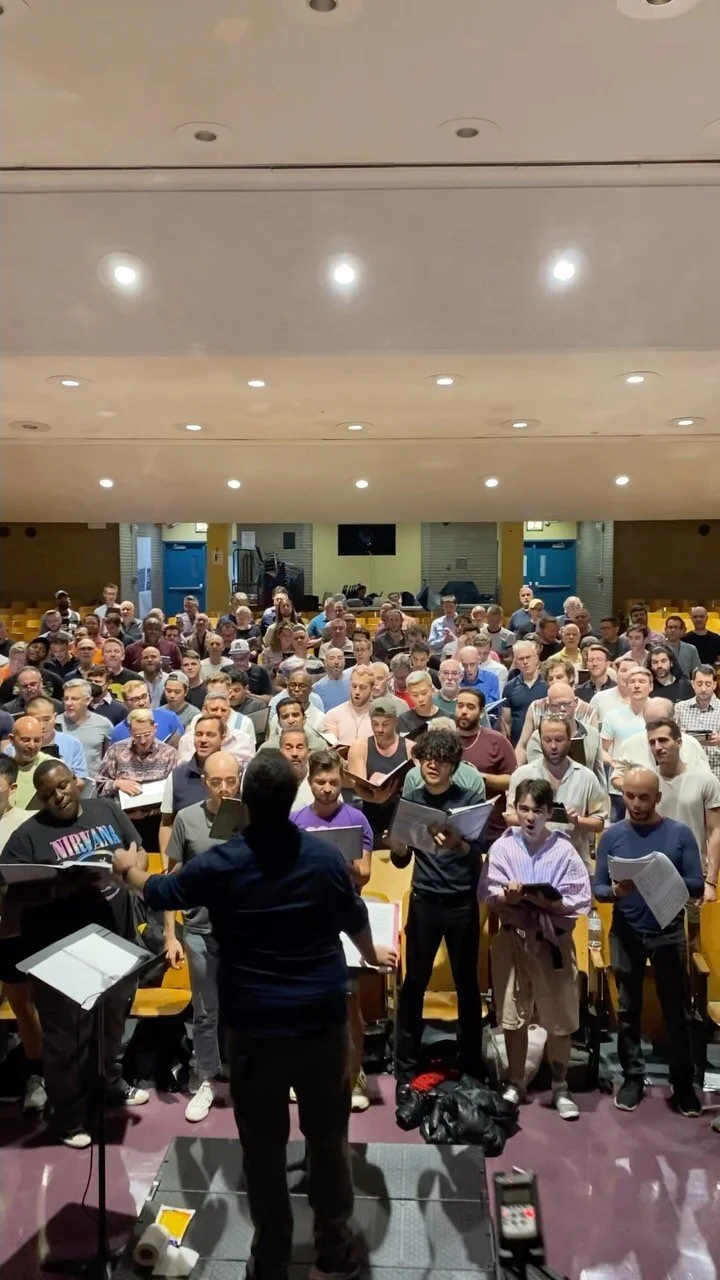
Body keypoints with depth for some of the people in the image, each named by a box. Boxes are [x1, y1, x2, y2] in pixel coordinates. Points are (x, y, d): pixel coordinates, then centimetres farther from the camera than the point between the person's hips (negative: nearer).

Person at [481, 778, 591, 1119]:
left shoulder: (564, 851, -8)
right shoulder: (502, 847, -4)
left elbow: (581, 903, -9)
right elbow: (489, 896, -5)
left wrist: (547, 902, -23)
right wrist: (508, 896, -24)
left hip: (553, 939, -1)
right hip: (512, 938, 1)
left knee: (559, 1019, 7)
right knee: (513, 1016, 11)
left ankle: (560, 1087, 26)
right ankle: (515, 1083, 29)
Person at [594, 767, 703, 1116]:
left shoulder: (680, 834, -4)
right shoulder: (612, 836, -2)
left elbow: (697, 886, -6)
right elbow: (598, 888, -2)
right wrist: (615, 891, -24)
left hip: (669, 933, -1)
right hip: (626, 933, 1)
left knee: (676, 1010, 6)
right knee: (628, 1010, 10)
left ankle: (683, 1083, 21)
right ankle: (633, 1077, 25)